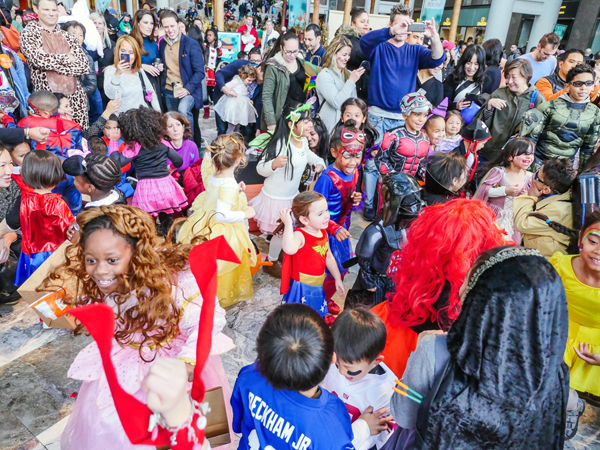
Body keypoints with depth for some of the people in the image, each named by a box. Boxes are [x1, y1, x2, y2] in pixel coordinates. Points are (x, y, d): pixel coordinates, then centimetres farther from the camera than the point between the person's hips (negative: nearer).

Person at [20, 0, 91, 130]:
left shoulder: (68, 37, 14)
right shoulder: (28, 33, 6)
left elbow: (84, 65, 1)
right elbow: (38, 59, -12)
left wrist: (50, 63, -4)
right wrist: (65, 58, -2)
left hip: (75, 95, 3)